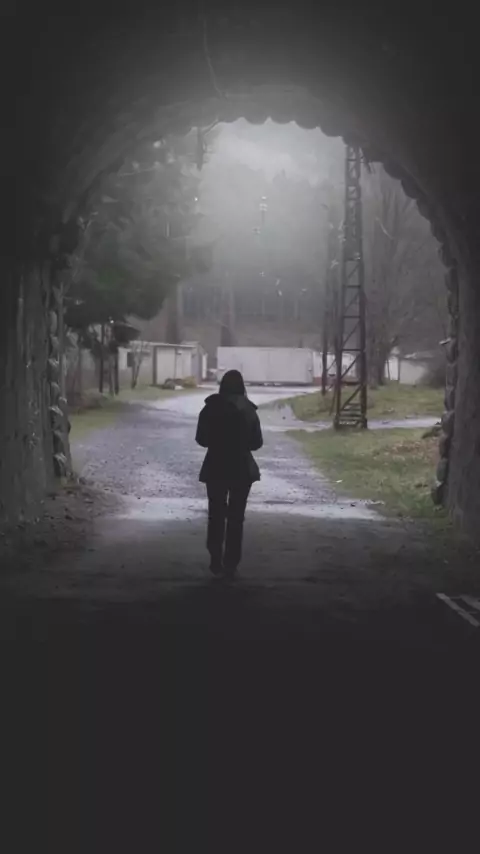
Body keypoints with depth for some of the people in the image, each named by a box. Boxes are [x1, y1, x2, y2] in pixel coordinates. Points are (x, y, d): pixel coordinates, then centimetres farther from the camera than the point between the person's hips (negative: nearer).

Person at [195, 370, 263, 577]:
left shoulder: (210, 408, -6)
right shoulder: (248, 410, -5)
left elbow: (201, 439, -1)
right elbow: (257, 442, -1)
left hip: (216, 468, 0)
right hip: (242, 469, 0)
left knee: (216, 515, 10)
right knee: (236, 517, 8)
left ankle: (216, 562, 8)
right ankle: (231, 564, 6)